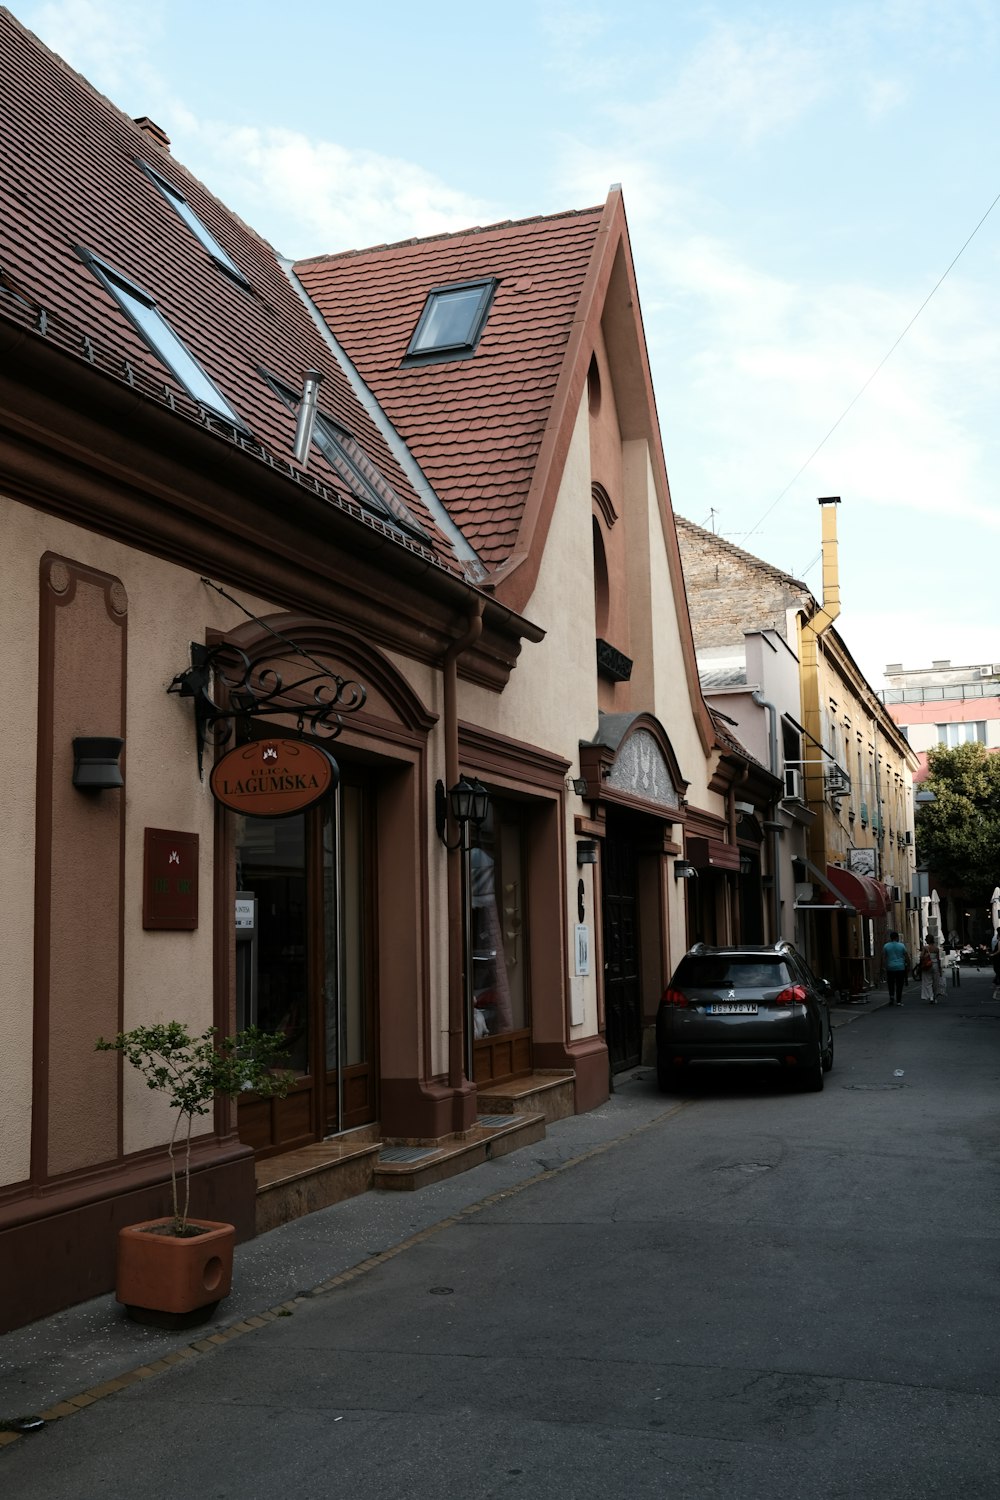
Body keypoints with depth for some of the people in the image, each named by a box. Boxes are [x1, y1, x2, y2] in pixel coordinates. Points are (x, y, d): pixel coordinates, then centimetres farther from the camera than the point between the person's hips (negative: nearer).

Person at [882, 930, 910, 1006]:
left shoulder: (886, 946, 0)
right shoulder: (902, 945, -2)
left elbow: (884, 958, -3)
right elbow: (907, 957, -1)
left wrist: (884, 967, 1)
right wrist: (908, 965, 9)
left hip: (890, 968, 1)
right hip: (900, 968, -1)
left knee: (891, 983, 13)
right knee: (899, 985, 3)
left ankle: (891, 995, -8)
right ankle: (898, 1001, 2)